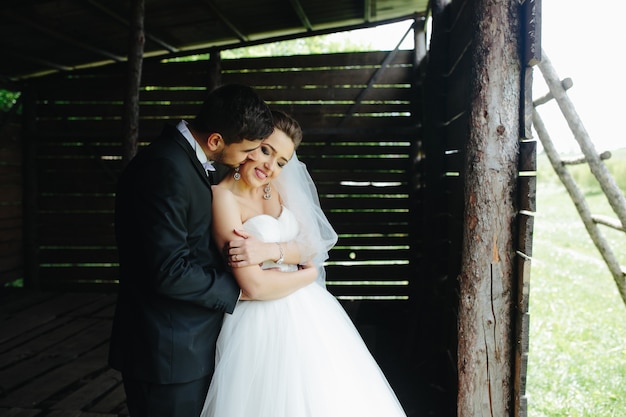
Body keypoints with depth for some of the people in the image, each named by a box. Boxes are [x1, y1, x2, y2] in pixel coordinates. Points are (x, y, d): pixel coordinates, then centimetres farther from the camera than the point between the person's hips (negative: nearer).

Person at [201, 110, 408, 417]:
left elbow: (311, 245, 2)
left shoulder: (279, 188, 5)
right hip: (262, 322, -7)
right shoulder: (224, 195, -16)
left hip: (305, 310, 7)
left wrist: (270, 251, -17)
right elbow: (253, 284, -22)